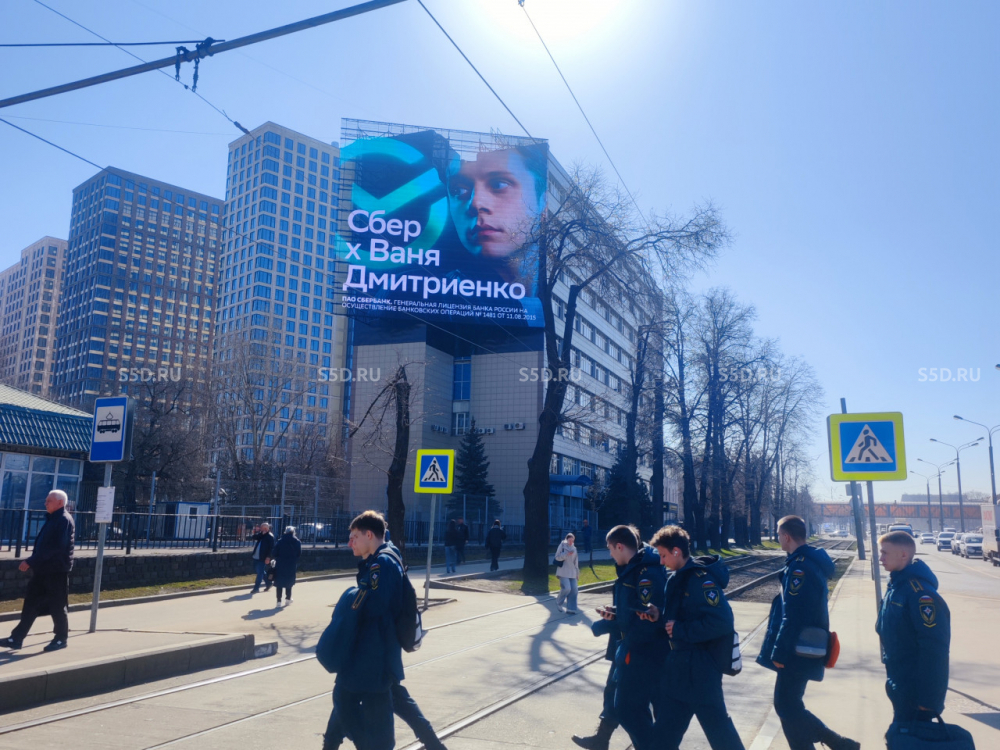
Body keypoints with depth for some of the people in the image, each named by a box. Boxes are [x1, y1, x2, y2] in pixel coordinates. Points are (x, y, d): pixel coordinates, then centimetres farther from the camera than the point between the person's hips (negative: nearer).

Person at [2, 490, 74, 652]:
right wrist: (32, 562, 11)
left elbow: (54, 547, -24)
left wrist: (31, 562, -24)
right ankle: (17, 638, 13)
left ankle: (61, 639, 14)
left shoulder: (64, 520, -16)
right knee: (31, 603, 9)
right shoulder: (52, 519, 14)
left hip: (56, 570, -9)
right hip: (43, 569, 9)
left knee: (57, 606, 2)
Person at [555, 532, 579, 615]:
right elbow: (557, 557, -8)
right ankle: (558, 602, 10)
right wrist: (567, 554, -20)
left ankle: (570, 608, 6)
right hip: (563, 573, -5)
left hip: (572, 573, 5)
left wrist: (577, 573, 16)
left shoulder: (574, 548, 13)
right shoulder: (562, 546, -2)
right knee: (566, 588, -17)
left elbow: (576, 562, 17)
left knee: (573, 590, -2)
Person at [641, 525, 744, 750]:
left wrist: (681, 630, -23)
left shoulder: (701, 579, -22)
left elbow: (721, 621, -29)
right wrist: (659, 617, -4)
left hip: (701, 666, -9)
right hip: (679, 662, 9)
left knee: (716, 723, 6)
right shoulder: (677, 578, 6)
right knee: (666, 723, 17)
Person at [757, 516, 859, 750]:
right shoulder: (813, 561, 9)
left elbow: (793, 616, -25)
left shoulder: (800, 567, -23)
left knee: (786, 706, 1)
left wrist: (779, 652, -17)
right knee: (789, 705, 17)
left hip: (797, 652, -10)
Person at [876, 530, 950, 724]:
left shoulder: (921, 593, -23)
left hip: (915, 691, -9)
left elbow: (935, 649, -24)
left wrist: (929, 699, -21)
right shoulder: (895, 586, 6)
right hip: (899, 686, 9)